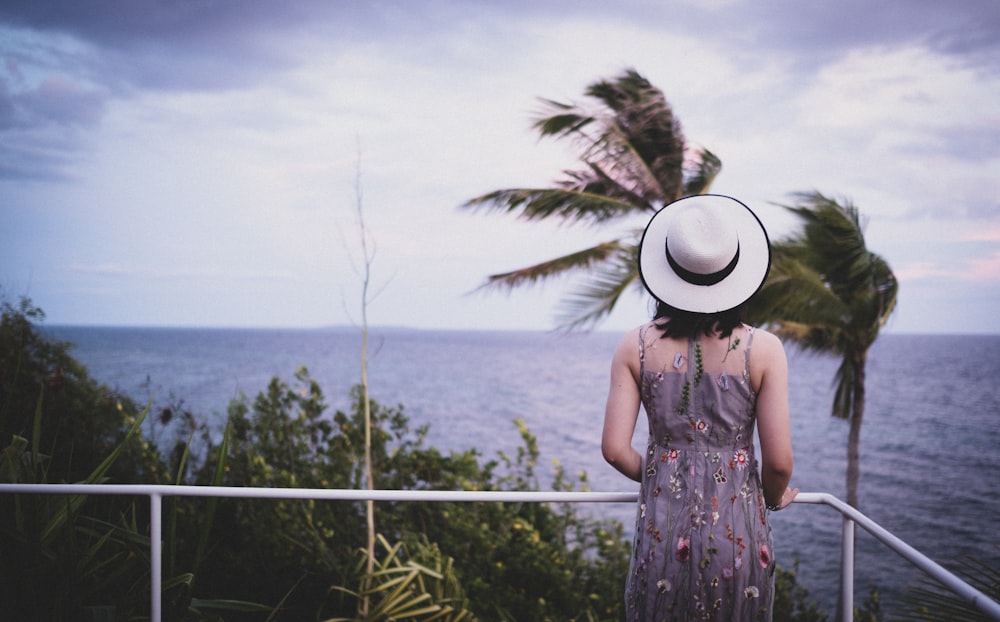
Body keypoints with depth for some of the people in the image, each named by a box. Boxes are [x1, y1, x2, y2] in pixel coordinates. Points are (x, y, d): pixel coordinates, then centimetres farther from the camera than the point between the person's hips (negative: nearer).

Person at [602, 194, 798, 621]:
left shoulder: (636, 348, -4)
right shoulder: (763, 349, -8)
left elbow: (615, 449, -6)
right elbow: (778, 460, -9)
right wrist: (774, 497, 13)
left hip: (662, 527, 1)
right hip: (736, 531, -1)